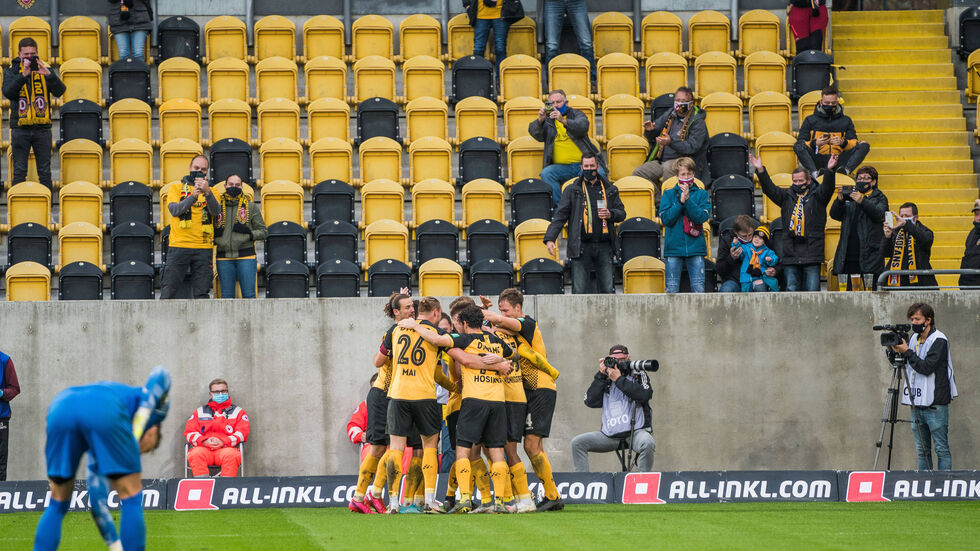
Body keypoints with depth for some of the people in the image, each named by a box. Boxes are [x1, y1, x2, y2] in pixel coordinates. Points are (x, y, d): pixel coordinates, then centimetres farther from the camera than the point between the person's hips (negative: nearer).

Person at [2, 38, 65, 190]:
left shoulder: (45, 70, 8)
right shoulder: (11, 72, 6)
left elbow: (59, 91, -6)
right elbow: (8, 92, -11)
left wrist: (48, 74, -23)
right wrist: (23, 75, -22)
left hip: (42, 128, 1)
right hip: (20, 129, -1)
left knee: (45, 172, 4)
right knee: (19, 172, 1)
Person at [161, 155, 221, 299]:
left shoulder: (210, 192, 14)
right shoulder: (177, 188, 10)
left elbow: (216, 211, -6)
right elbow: (174, 210, -7)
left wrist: (207, 192, -23)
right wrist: (193, 196, -22)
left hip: (203, 249, 2)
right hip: (179, 245, -2)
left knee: (201, 293, 0)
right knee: (168, 290, -5)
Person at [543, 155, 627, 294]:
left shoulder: (610, 190, 14)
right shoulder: (572, 190, 8)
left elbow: (622, 213, 17)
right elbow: (560, 216, 3)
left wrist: (611, 214, -6)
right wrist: (550, 238, -10)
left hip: (604, 247, 2)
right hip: (581, 248, -2)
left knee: (608, 290, 2)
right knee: (579, 290, -4)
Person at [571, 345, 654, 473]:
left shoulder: (638, 375, 9)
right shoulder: (606, 380, 17)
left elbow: (644, 395, -12)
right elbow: (590, 402, 4)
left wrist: (619, 380, -9)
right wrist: (601, 375, 1)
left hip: (636, 431, -4)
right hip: (610, 435, 4)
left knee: (647, 443, -37)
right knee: (577, 442, -10)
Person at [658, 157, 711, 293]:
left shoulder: (702, 194, 8)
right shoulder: (669, 194, 9)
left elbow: (702, 217, -6)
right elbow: (666, 219, -3)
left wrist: (687, 199, -13)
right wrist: (680, 201, -10)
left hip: (695, 247, 0)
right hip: (674, 246, 0)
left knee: (698, 288, -3)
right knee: (672, 289, -1)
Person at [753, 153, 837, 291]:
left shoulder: (816, 195, 6)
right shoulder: (787, 196, 14)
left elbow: (827, 187, -12)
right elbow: (770, 189, 5)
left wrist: (829, 170, -32)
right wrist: (760, 170, -9)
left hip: (811, 254, -3)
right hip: (790, 254, 3)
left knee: (812, 289, -3)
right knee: (792, 289, 5)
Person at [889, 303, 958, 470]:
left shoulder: (939, 340, -9)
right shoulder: (915, 338, 13)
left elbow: (927, 367, -19)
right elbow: (909, 366, 16)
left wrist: (907, 352, -15)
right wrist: (898, 353, -1)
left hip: (935, 404, -7)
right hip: (917, 403, 7)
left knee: (941, 448, -4)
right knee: (922, 450, 9)